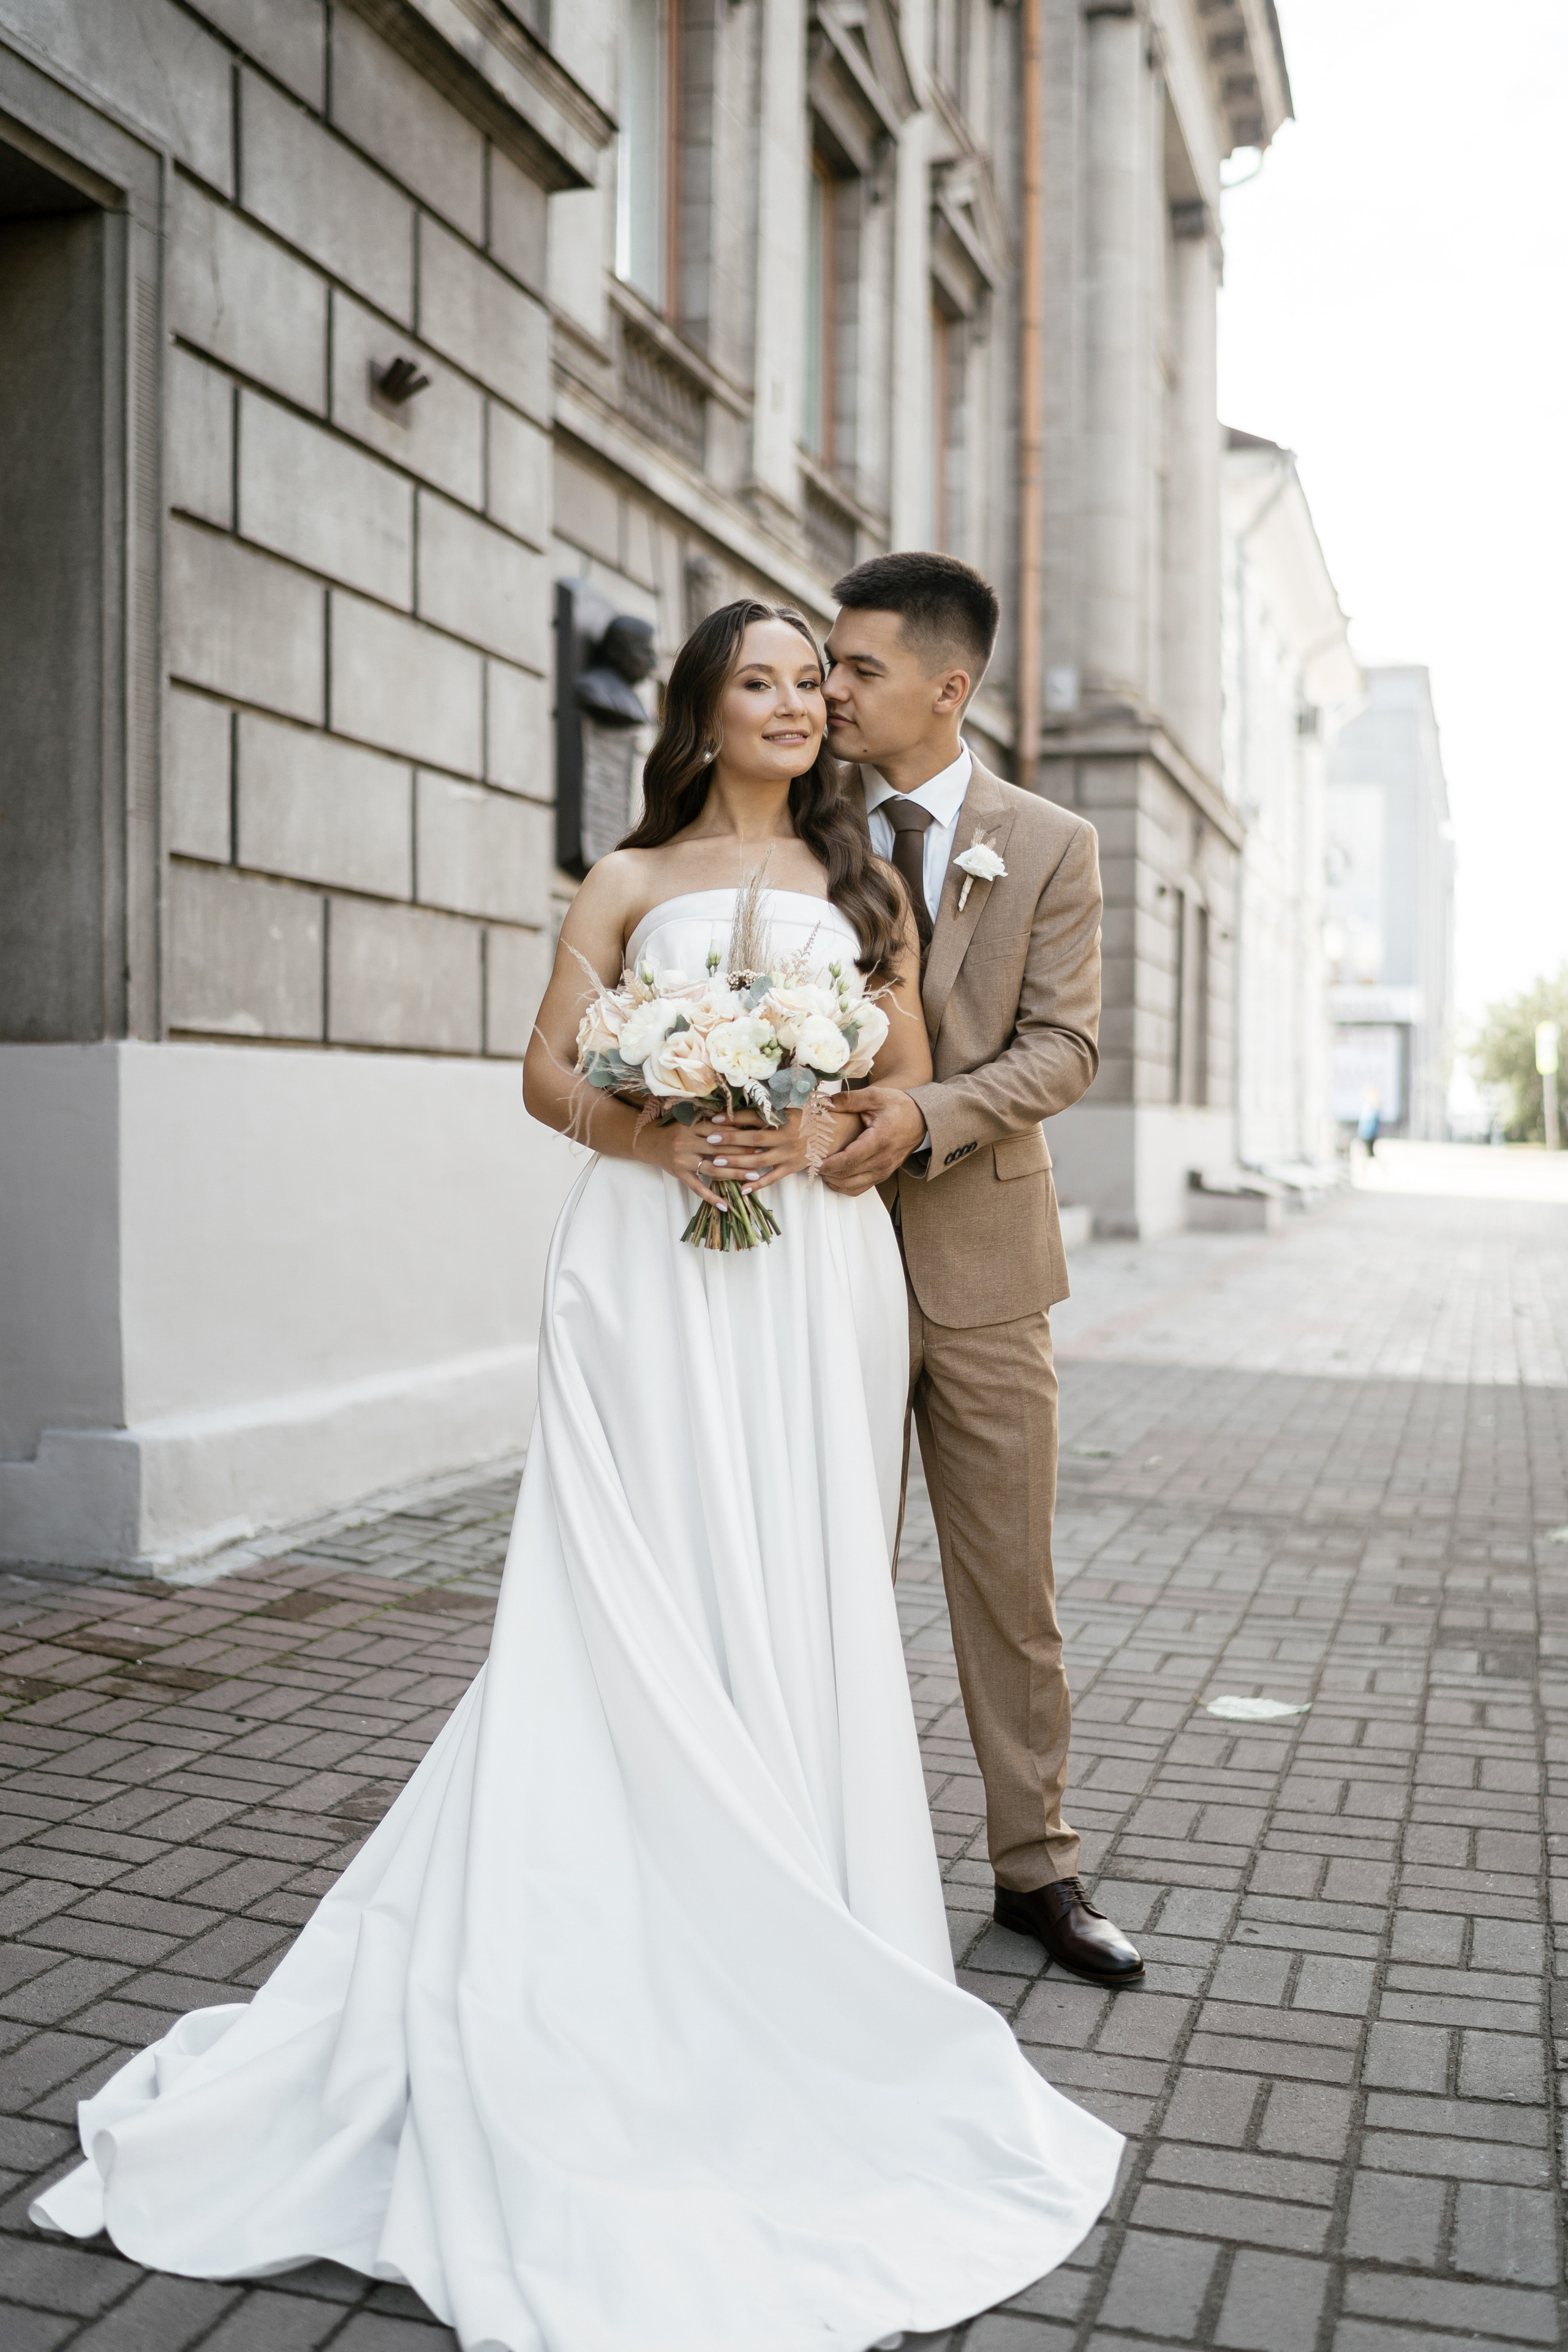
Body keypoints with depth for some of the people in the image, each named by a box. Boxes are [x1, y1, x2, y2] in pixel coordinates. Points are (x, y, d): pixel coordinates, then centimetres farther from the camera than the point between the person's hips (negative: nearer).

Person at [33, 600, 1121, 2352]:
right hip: (653, 1267, -2)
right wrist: (657, 1135, -13)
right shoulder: (630, 882, 10)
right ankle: (637, 1932, 5)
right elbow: (549, 1072, 6)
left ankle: (798, 1928, 14)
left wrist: (817, 1129, -9)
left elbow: (910, 1085, 12)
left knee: (804, 1594, 2)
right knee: (647, 1594, -4)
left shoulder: (865, 887, 17)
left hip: (820, 1269, 2)